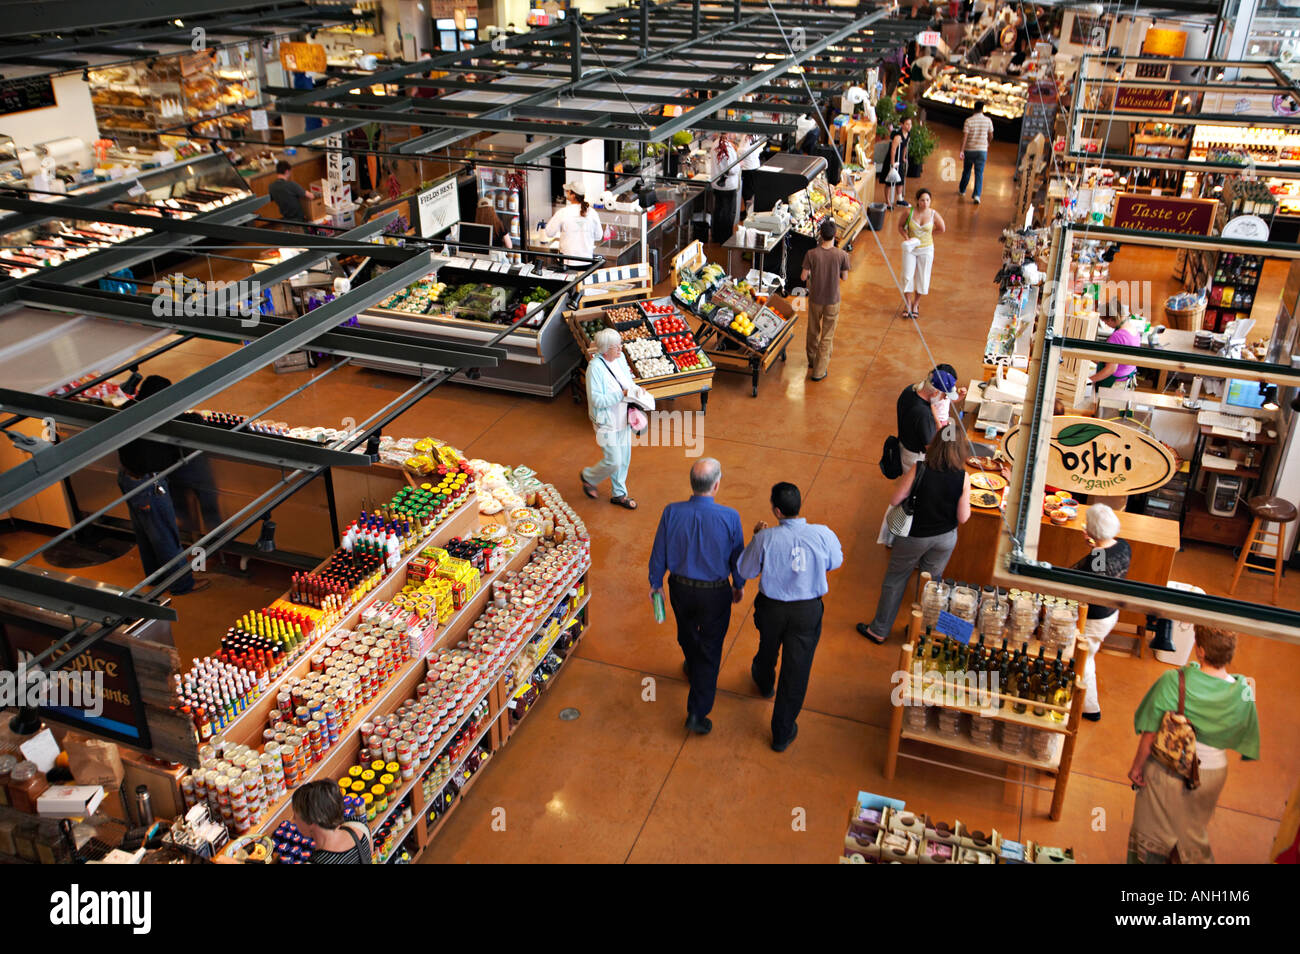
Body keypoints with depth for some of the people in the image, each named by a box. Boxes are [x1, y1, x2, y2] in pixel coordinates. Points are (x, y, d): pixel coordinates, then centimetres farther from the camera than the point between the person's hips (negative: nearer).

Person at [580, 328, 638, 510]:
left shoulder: (620, 358, -1)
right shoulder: (595, 367, -24)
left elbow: (628, 381, 15)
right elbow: (597, 400, -24)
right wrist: (622, 394, -28)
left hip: (623, 418, 7)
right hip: (607, 422, -7)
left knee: (624, 458, 16)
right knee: (614, 461, -3)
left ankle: (619, 494, 33)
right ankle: (588, 476, 27)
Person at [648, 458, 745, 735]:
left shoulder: (672, 512, -19)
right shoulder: (730, 517, -23)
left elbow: (659, 553, -6)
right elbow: (738, 557, -8)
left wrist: (656, 582, 12)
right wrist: (739, 585, 12)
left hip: (680, 588, 3)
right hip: (715, 593, -2)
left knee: (687, 634, 30)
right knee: (710, 649, 11)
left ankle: (694, 670, 59)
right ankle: (697, 714, 13)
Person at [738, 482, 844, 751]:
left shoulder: (765, 539, -24)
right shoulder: (823, 534, -20)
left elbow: (746, 572, -8)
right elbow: (835, 562, 1)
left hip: (771, 608, 1)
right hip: (808, 611, 0)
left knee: (768, 648, 32)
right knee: (796, 669, 13)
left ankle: (764, 682, 67)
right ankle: (782, 734, 26)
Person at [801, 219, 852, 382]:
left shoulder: (811, 254, -16)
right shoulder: (842, 255, -16)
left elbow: (803, 277, -9)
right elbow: (844, 277, -6)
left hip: (815, 299, 1)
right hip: (832, 300, -1)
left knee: (813, 331, 24)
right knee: (827, 336, 10)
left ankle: (812, 361, 42)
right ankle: (819, 371, 14)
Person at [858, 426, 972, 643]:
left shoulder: (919, 469, -22)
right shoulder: (963, 478, -19)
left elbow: (894, 500, -16)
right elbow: (963, 518, -14)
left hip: (915, 536, -1)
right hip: (945, 538, 2)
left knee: (895, 580, 17)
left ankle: (879, 631, 30)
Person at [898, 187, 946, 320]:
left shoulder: (933, 214, -11)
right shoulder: (909, 212, -12)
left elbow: (942, 228, 5)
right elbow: (900, 226, 3)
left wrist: (927, 233, 6)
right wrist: (906, 238, -12)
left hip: (926, 249, 0)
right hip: (910, 248, 0)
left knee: (922, 278, 7)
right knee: (907, 277, -1)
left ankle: (916, 304, 27)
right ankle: (908, 305, 15)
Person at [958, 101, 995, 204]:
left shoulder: (969, 120, -8)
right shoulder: (988, 120, -3)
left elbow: (964, 136, -14)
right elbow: (991, 136, 5)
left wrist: (961, 151, -16)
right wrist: (988, 143, 26)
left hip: (969, 150, 0)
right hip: (982, 150, 0)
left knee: (966, 171, 18)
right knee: (979, 173, 1)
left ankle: (962, 190, 34)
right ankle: (977, 194, -11)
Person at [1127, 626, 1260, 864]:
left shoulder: (1173, 682, -26)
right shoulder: (1244, 693, -17)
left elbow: (1149, 733, -20)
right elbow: (1245, 738, -1)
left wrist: (1137, 766, -6)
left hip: (1166, 771, -3)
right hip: (1212, 771, 3)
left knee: (1153, 830, 20)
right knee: (1193, 833, 26)